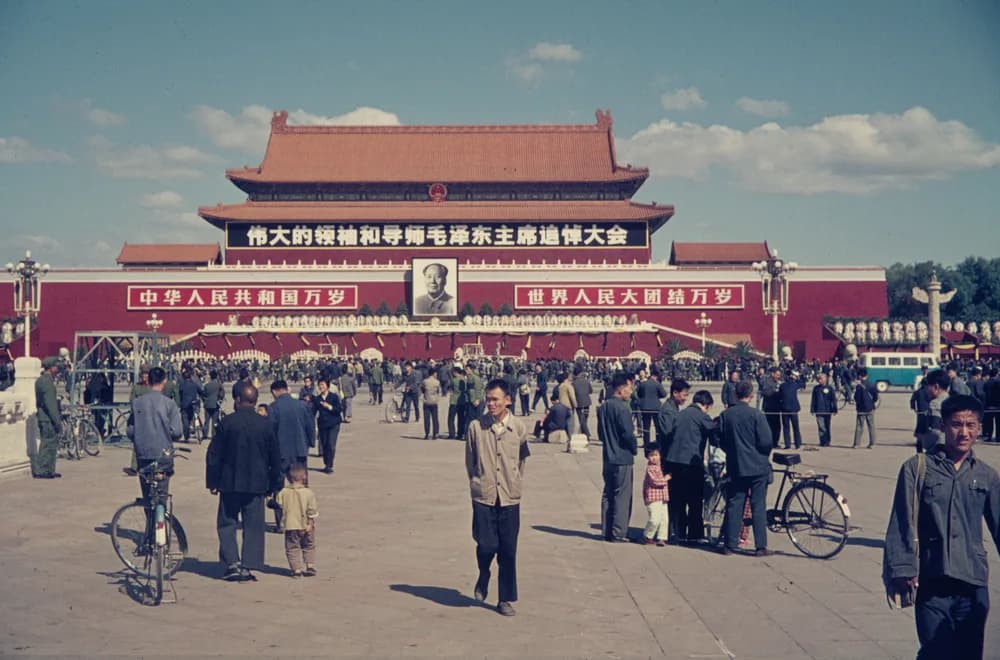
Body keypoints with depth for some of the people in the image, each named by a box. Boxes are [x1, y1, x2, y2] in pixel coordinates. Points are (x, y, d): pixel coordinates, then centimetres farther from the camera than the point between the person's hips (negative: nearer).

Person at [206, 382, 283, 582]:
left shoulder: (227, 422, -7)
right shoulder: (265, 424, -1)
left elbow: (214, 454, -3)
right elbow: (275, 457, 5)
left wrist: (212, 481, 7)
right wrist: (275, 484, 15)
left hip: (230, 483, -1)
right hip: (257, 484, 1)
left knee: (227, 524, 9)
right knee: (253, 527, 7)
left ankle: (232, 564, 0)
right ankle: (248, 567, 5)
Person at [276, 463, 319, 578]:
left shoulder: (283, 492, -6)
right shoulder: (309, 493, -11)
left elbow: (280, 507, -2)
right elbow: (312, 511, -11)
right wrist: (310, 523, -4)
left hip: (290, 526, 0)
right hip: (305, 525, 0)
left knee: (292, 548, 9)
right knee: (309, 547, 18)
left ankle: (297, 569, 4)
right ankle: (310, 567, 17)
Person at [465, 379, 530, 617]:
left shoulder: (518, 428, -1)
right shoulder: (476, 426, -4)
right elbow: (470, 461, 7)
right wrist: (478, 483, 8)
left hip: (510, 498, 1)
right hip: (483, 497, -1)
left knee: (508, 551, 4)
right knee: (486, 545, -7)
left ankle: (506, 599, 17)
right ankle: (483, 577, 26)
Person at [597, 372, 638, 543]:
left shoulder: (603, 407, 8)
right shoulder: (622, 408, -18)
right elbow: (628, 433, -20)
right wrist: (634, 448, -3)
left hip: (608, 457, 8)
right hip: (623, 458, -8)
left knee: (608, 494, 13)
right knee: (622, 496, -1)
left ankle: (607, 531, 18)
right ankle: (618, 533, 1)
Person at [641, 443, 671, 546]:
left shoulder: (660, 466, 13)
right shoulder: (650, 468, -13)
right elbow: (655, 481, -20)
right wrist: (666, 478, -10)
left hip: (662, 497, 8)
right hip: (653, 497, -8)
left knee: (664, 519, 5)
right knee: (655, 518, -12)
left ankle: (661, 537, 12)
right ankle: (647, 536, 7)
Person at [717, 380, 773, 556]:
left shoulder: (725, 415, 0)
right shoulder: (756, 414, -12)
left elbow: (719, 441, 5)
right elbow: (766, 441, -12)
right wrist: (764, 455, 8)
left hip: (735, 467, 3)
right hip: (757, 466, -3)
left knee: (734, 505, 9)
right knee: (758, 506, 2)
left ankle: (730, 545, 10)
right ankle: (761, 546, 3)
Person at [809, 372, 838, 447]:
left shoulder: (829, 388, 1)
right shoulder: (816, 388, 6)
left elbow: (833, 400, 3)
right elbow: (813, 399, 9)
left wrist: (834, 409, -2)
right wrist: (812, 409, 4)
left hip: (827, 411, -1)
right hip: (819, 411, 1)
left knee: (827, 427, 8)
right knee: (821, 427, -5)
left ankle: (827, 441, 17)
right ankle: (822, 441, -3)